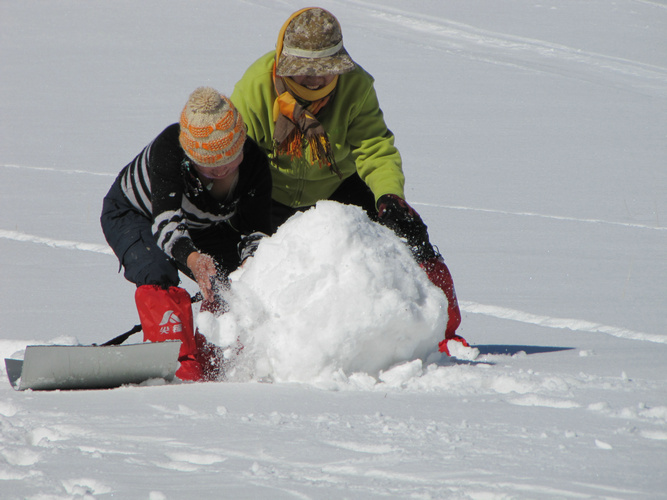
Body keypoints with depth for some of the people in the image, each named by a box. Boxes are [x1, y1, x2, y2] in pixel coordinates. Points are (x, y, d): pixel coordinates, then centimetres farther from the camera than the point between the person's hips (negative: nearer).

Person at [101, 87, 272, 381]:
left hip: (202, 226, 4)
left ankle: (213, 366, 0)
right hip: (132, 214, -4)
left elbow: (254, 231, -23)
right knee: (158, 275, -32)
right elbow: (166, 220, -48)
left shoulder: (254, 162, -28)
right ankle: (181, 369, -35)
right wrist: (192, 259, -67)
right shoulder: (168, 149, -40)